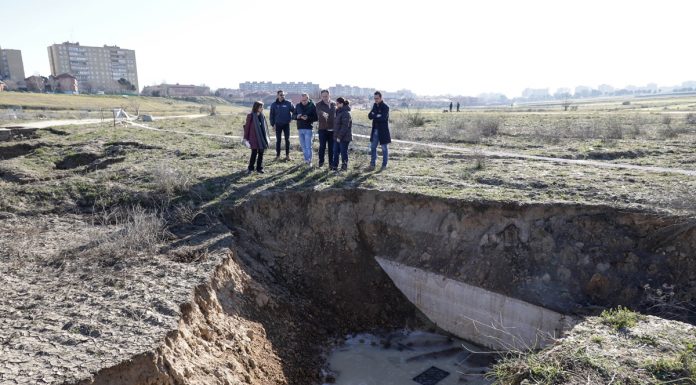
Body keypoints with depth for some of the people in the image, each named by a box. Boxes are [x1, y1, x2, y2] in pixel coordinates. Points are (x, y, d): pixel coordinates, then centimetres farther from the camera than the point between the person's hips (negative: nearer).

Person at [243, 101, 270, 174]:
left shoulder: (262, 116, 7)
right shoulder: (251, 116, -9)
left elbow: (265, 127, 12)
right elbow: (247, 127, -6)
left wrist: (267, 137, 10)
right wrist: (246, 138, -7)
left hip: (262, 138, 5)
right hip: (254, 138, -5)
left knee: (261, 153, 9)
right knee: (254, 153, -1)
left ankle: (259, 168, 19)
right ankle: (250, 168, 13)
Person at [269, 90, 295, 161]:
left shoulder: (288, 103, -2)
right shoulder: (274, 104, 1)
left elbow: (294, 111, 2)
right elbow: (271, 115, 5)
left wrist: (291, 118, -10)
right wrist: (272, 124, -1)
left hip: (286, 124, 0)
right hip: (278, 124, 0)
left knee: (287, 140, 3)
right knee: (278, 140, 5)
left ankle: (287, 155, 11)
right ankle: (277, 155, 12)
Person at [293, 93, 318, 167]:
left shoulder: (312, 106, -6)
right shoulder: (298, 106, 7)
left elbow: (316, 118, -8)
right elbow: (293, 116, 11)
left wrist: (308, 118, -23)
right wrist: (297, 116, -12)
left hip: (308, 129, -5)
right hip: (300, 128, 5)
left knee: (308, 146, -5)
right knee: (303, 146, 12)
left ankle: (309, 161, 2)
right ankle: (306, 159, 23)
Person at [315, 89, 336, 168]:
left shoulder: (334, 104, 7)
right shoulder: (319, 104, -2)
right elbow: (319, 112, -23)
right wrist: (324, 114, -46)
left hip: (332, 129, 2)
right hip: (322, 129, -2)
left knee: (331, 147, 7)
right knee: (322, 146, 0)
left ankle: (331, 162, 16)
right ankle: (321, 161, 16)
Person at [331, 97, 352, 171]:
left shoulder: (346, 113, -16)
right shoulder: (339, 112, 15)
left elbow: (345, 127, -22)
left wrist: (339, 136, -21)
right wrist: (336, 136, 15)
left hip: (344, 138, -9)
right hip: (338, 137, 9)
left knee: (343, 152, 1)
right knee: (335, 151, 11)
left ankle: (344, 167, 12)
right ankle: (334, 166, 18)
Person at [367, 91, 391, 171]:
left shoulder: (385, 107, -10)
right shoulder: (375, 105, 10)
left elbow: (383, 118, -22)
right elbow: (369, 116, 2)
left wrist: (374, 116, -11)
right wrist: (377, 116, -16)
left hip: (383, 130, -6)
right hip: (375, 130, 6)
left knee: (384, 148, 5)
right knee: (373, 147, 6)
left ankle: (384, 165, 13)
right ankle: (372, 164, 12)